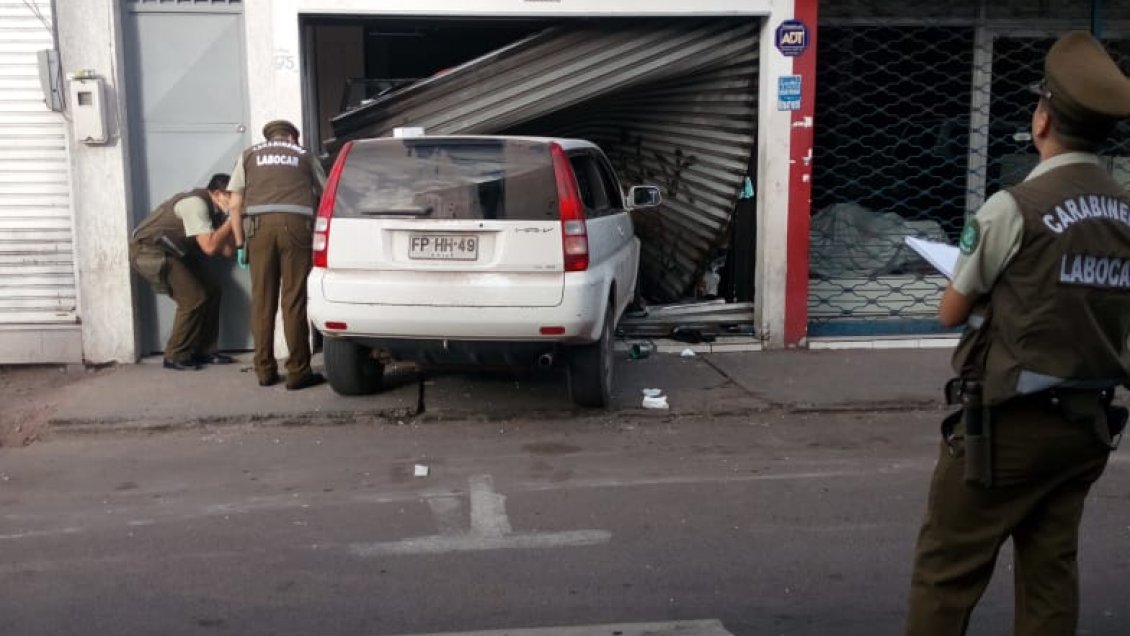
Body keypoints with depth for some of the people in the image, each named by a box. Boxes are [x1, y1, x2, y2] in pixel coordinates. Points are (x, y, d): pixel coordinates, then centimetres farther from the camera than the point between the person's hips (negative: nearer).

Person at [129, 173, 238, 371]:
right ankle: (175, 356, -2)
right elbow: (209, 247, -32)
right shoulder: (196, 203, -24)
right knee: (193, 298, -15)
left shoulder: (214, 210, 3)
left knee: (211, 291, 3)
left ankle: (203, 350, 11)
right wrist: (232, 219, -27)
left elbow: (227, 250, -3)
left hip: (171, 252, 10)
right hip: (147, 250, -10)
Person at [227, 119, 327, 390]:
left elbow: (235, 204, 12)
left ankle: (265, 370, 11)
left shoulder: (250, 155, 21)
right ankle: (298, 372, 1)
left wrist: (240, 242, 16)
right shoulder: (303, 155, 22)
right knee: (294, 301, 0)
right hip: (296, 223, -1)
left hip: (259, 225, 1)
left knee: (262, 302, 7)